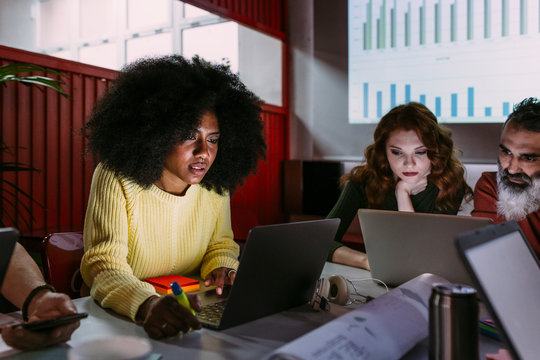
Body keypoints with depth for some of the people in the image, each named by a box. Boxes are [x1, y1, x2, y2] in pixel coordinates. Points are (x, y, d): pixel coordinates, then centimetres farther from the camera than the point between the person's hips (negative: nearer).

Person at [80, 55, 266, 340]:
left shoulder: (217, 185, -4)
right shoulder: (115, 179, -15)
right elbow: (103, 263, -22)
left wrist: (223, 269, -12)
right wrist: (146, 304, -40)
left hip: (189, 312, 2)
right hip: (118, 315, -1)